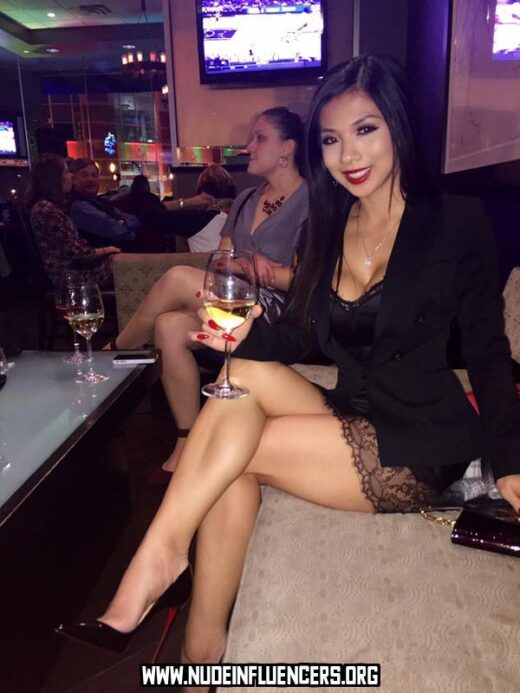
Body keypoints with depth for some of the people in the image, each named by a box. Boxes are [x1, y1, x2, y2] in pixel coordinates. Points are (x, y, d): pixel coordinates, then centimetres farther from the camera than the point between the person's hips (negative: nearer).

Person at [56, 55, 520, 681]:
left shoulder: (455, 222, -7)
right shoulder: (327, 226, 6)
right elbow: (297, 335, 6)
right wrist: (243, 334, -14)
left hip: (422, 446, -4)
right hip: (349, 419, 5)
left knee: (240, 449, -23)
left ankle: (159, 553, 3)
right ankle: (203, 649, -14)